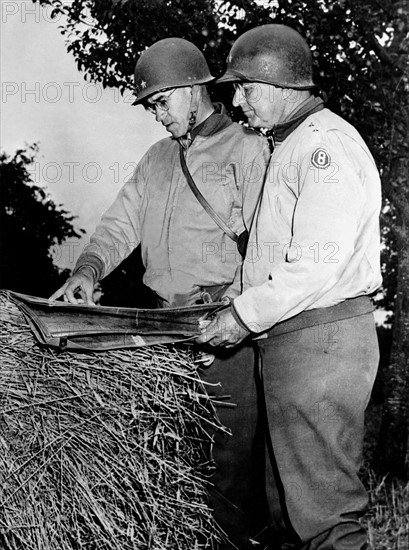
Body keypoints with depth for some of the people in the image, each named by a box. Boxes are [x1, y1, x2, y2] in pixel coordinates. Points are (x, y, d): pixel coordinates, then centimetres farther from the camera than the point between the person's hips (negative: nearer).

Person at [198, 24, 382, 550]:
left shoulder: (326, 144, -13)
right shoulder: (289, 146, 20)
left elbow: (316, 264, -21)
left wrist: (245, 315, -13)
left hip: (321, 340, -10)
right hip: (288, 342, 10)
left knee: (323, 508, -3)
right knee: (287, 503, 16)